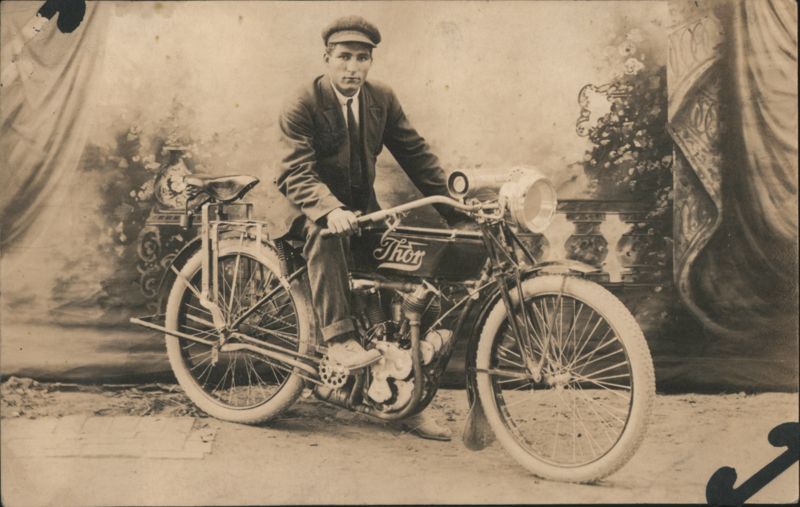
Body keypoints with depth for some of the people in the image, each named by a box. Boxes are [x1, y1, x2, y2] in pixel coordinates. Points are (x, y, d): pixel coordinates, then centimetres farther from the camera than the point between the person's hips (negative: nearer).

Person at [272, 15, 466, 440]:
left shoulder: (382, 99, -1)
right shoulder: (301, 106, -15)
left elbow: (417, 156, 0)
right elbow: (298, 173, -26)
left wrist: (457, 212, -6)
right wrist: (330, 210, -46)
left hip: (360, 207, 4)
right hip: (307, 205, -4)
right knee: (324, 232, -40)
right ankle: (339, 338, -34)